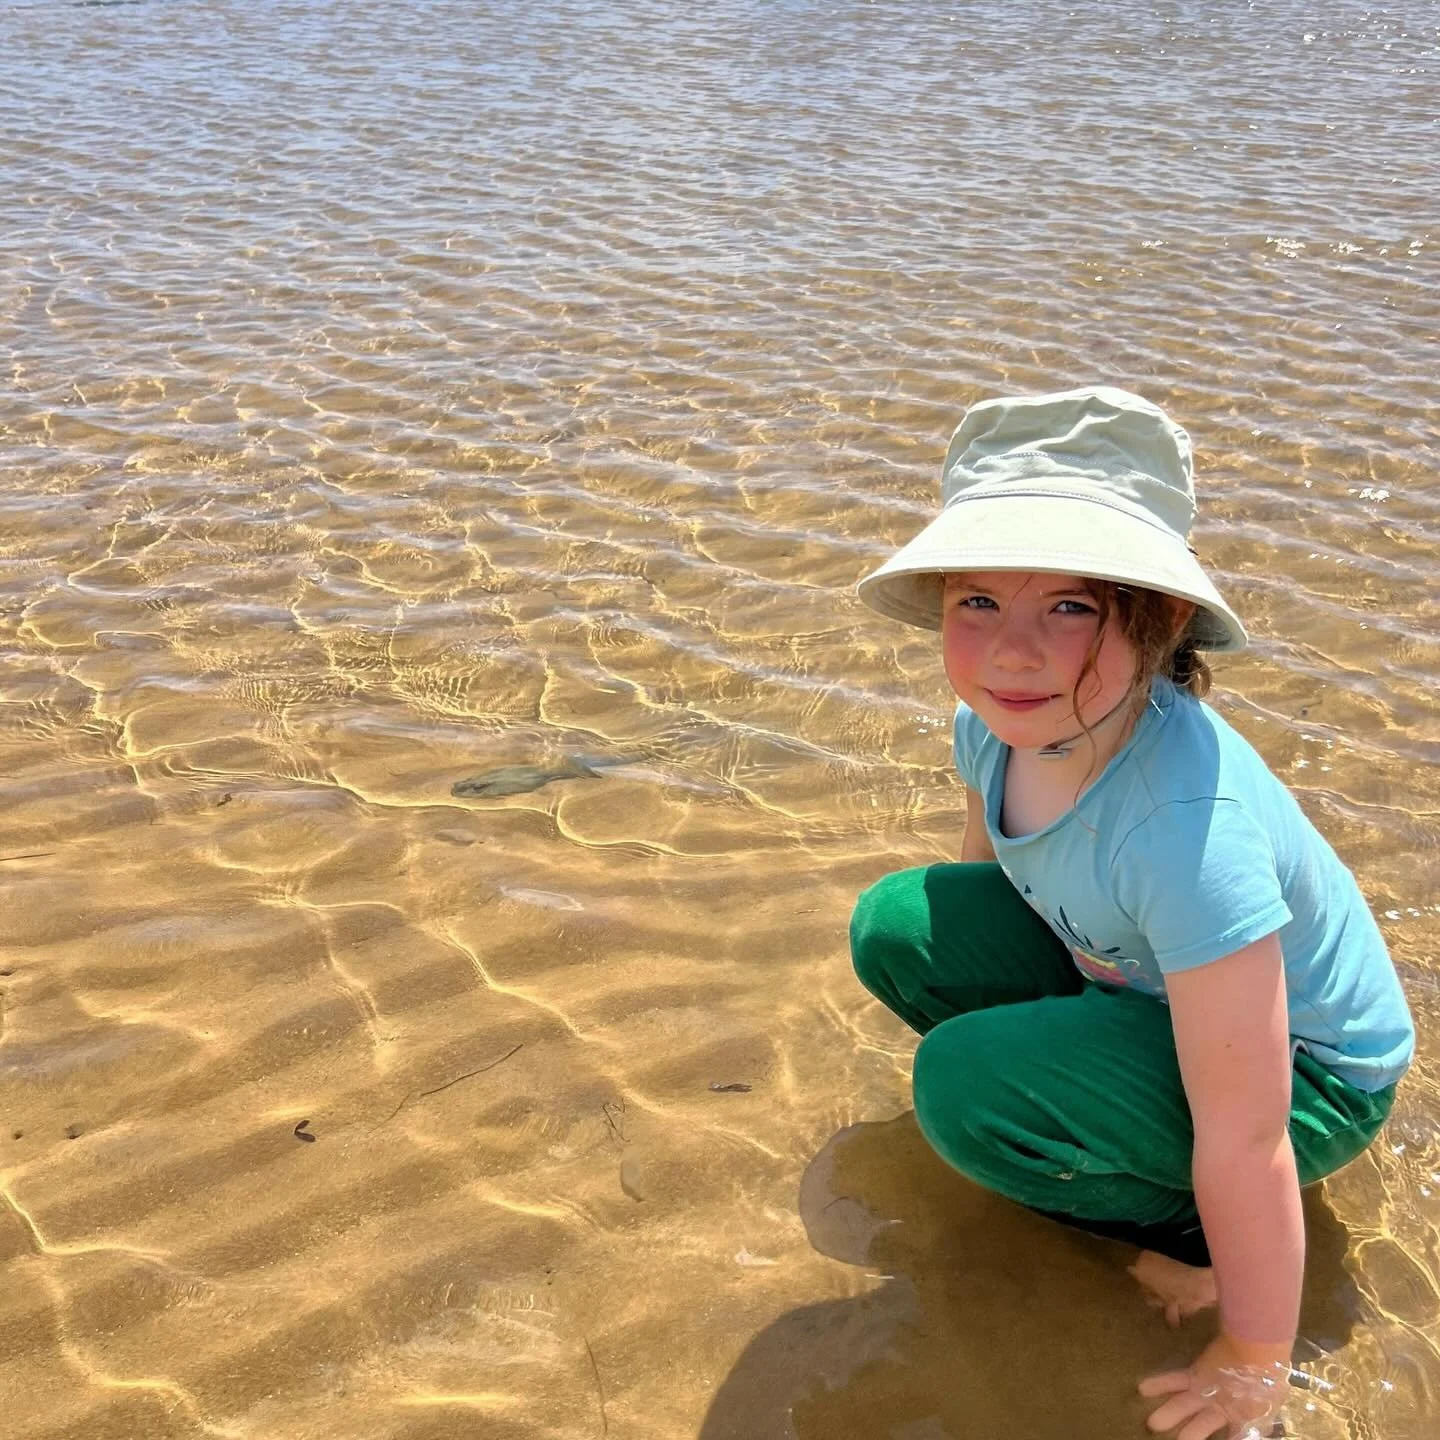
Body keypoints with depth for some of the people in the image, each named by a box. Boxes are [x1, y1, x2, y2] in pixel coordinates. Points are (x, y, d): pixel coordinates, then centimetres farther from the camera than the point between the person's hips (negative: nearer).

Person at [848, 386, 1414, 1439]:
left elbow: (1244, 1140, -31)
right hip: (1138, 985, 7)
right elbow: (984, 897, 7)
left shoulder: (1188, 828, -40)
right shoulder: (1001, 721, -17)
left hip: (1310, 1073, -7)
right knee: (898, 929, -6)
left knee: (970, 1081, -28)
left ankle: (1192, 1225, -1)